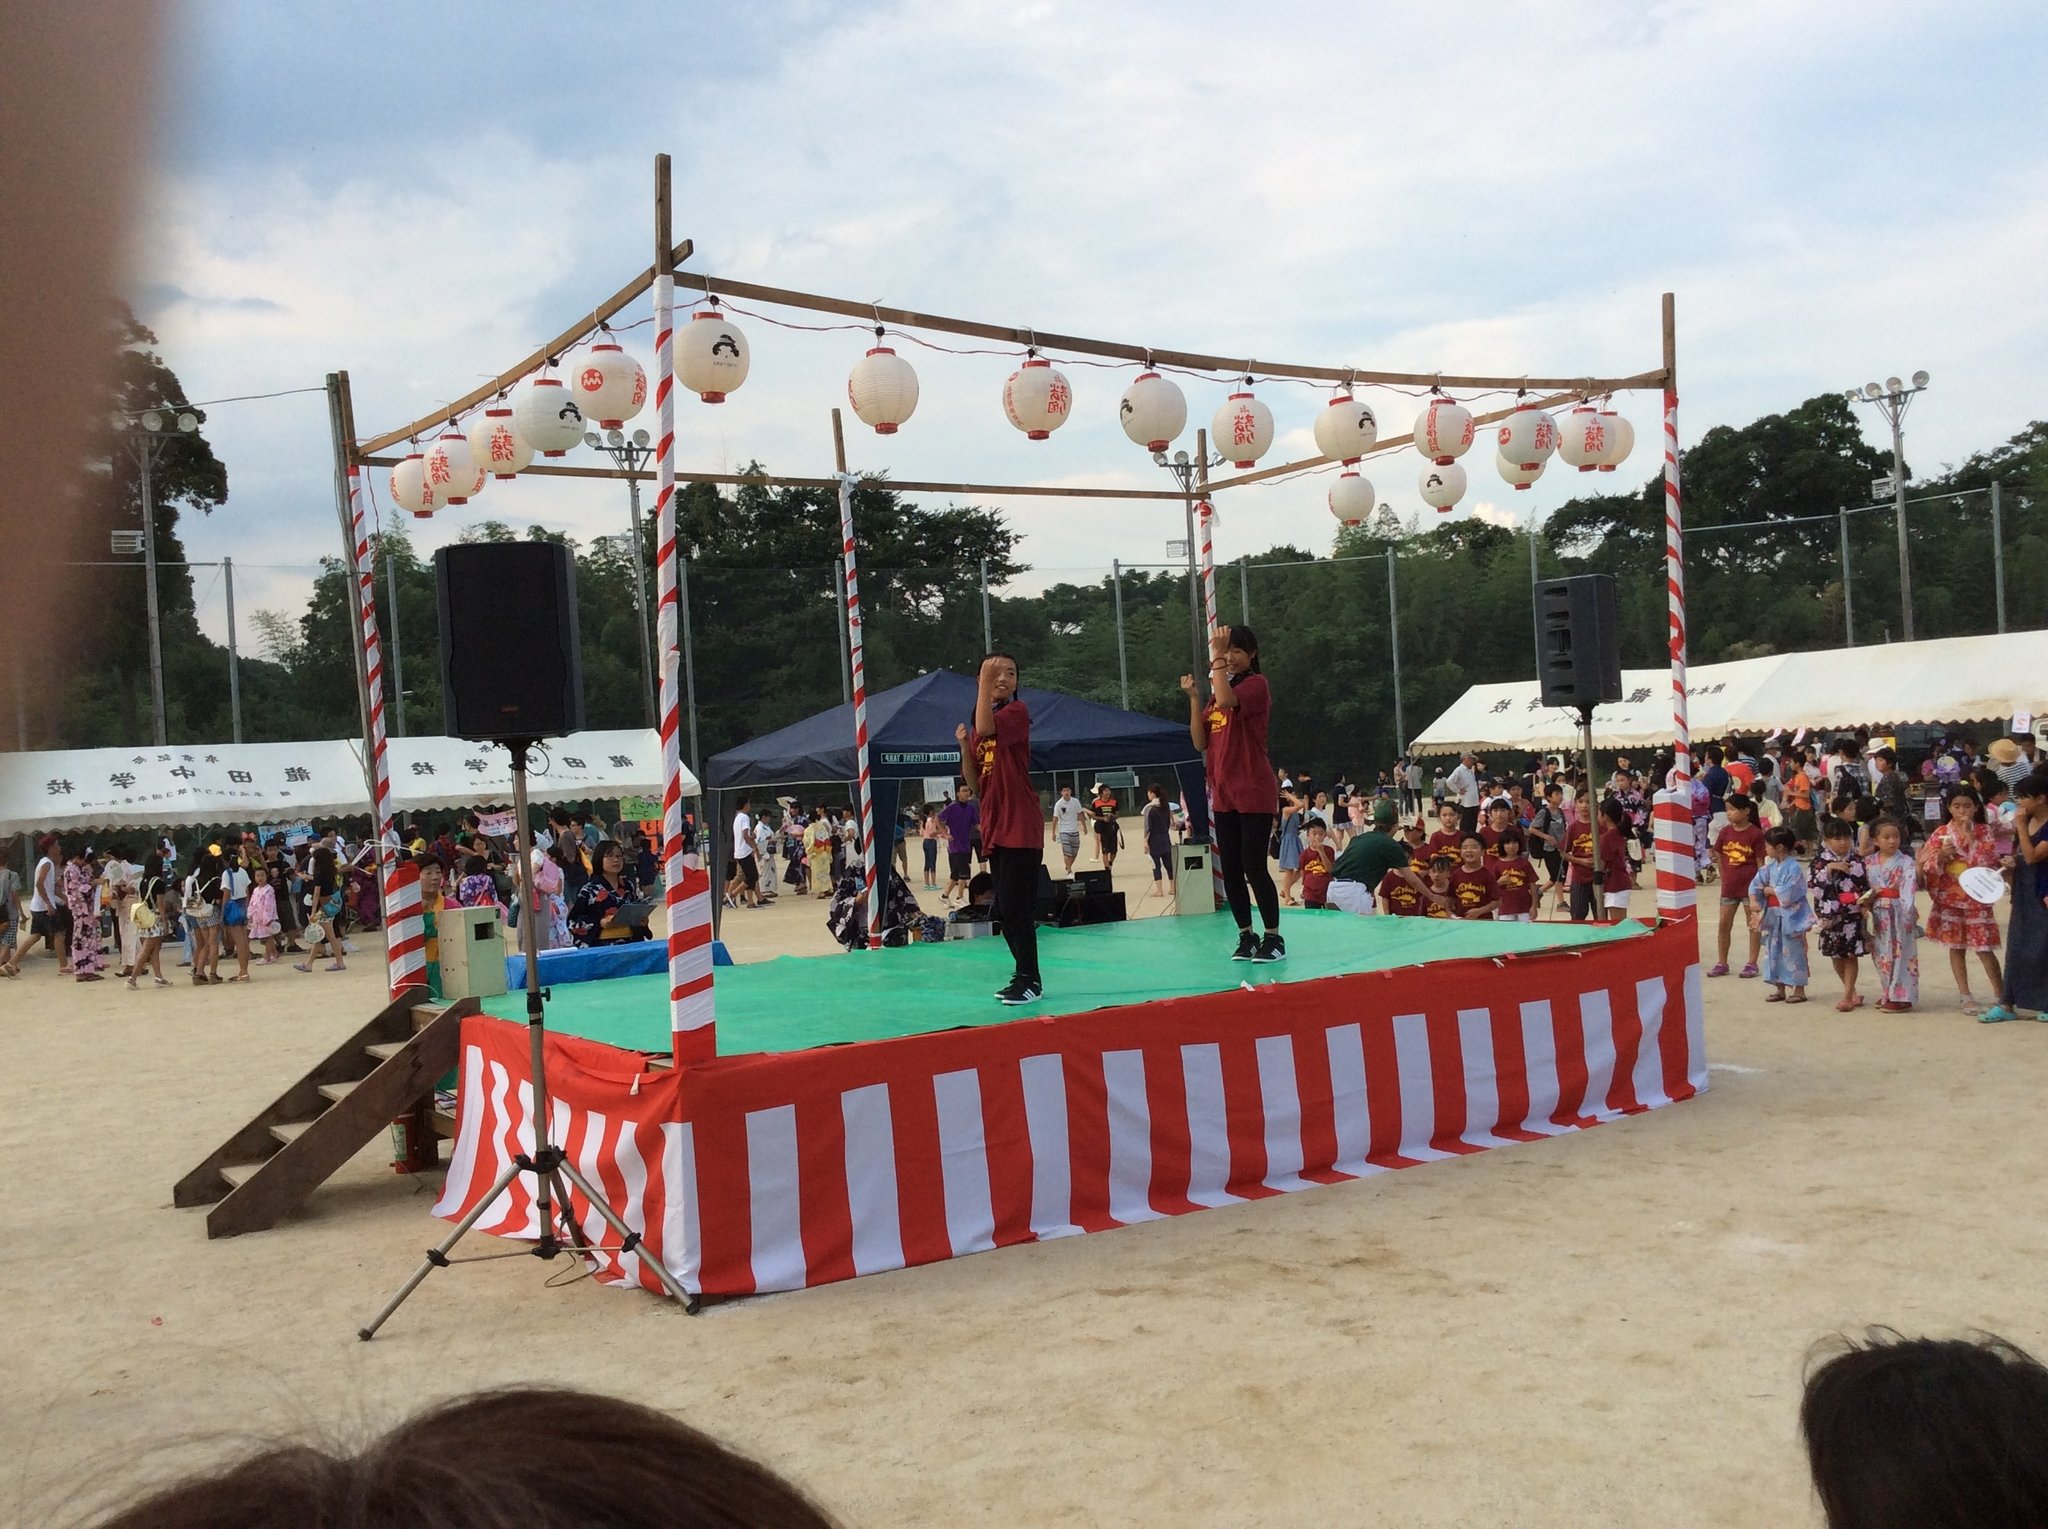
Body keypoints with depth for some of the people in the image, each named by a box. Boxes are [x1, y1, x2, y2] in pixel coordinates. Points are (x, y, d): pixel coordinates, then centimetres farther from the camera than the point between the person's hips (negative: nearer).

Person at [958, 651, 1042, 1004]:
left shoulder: (1017, 710, -5)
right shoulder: (979, 726, 16)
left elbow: (986, 729, -28)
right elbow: (976, 787, 12)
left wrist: (986, 685, -22)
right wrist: (964, 746, 0)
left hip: (1021, 828, -8)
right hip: (995, 828, 8)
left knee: (1015, 907, -10)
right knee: (1005, 912, 12)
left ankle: (1029, 981, -1)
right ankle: (1025, 976, 23)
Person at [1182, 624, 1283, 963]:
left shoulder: (1256, 683, -6)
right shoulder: (1219, 689, 15)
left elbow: (1227, 701, -29)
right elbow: (1200, 742, 9)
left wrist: (1216, 654, -22)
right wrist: (1194, 697, 0)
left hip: (1254, 794, -7)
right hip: (1223, 795, 7)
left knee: (1254, 867, -7)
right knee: (1230, 870, 7)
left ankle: (1273, 938, 4)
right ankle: (1246, 937, 17)